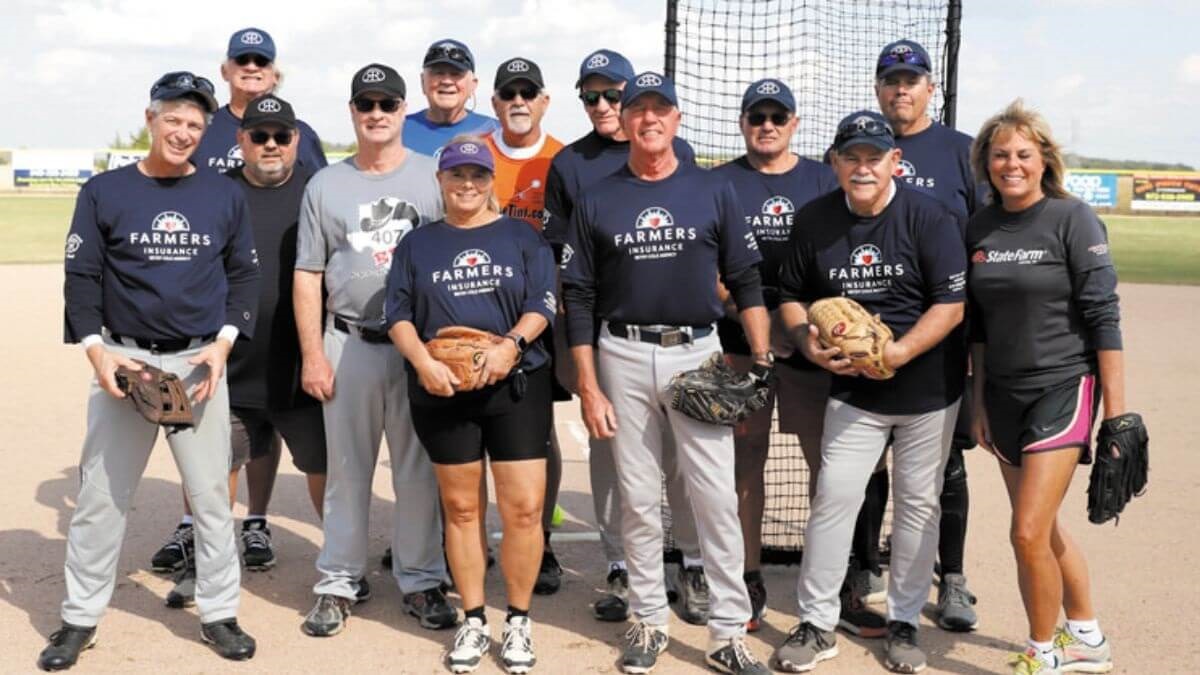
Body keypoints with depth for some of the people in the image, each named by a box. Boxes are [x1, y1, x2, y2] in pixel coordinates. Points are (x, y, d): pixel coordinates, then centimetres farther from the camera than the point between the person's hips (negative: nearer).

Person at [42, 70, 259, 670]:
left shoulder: (225, 196, 7)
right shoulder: (104, 192, 2)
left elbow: (243, 276, 10)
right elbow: (81, 277, 2)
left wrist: (224, 341, -3)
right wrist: (95, 347, -11)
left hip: (201, 361, 1)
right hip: (123, 360, -1)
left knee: (211, 492, 4)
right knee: (101, 493, 4)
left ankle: (219, 613, 15)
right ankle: (80, 619, 15)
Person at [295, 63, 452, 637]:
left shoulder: (434, 178, 4)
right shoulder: (326, 184, 7)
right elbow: (307, 276, 6)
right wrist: (312, 355, -1)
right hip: (349, 345, 1)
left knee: (420, 470, 5)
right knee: (346, 468, 7)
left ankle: (421, 581, 17)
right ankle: (339, 583, 18)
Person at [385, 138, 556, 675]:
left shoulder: (522, 237, 9)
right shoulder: (417, 244, 12)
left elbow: (542, 304, 0)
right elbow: (398, 315, 5)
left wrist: (512, 343, -19)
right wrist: (423, 363, -12)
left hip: (517, 387, -1)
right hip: (442, 393, 2)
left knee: (524, 508, -6)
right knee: (460, 508, 8)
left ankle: (518, 622, 10)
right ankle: (473, 622, 20)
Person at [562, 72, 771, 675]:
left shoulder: (714, 192, 5)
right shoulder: (596, 201, 5)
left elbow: (746, 281, 6)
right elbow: (578, 298, 4)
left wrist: (761, 359, -3)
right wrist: (588, 388, -1)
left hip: (698, 353, 0)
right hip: (623, 358, 1)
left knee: (718, 498, -4)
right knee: (639, 499, 8)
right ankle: (648, 619, 22)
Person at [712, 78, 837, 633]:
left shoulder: (824, 181, 10)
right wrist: (748, 314, -11)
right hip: (739, 345, 0)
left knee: (829, 459, 1)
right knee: (744, 459, 5)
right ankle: (748, 582, 15)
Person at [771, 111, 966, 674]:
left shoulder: (928, 217, -12)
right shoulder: (813, 220, -1)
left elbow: (952, 304, -14)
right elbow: (792, 295, 9)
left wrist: (896, 354, -25)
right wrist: (807, 341, -11)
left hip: (928, 388, -2)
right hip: (853, 390, 2)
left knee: (918, 503, 8)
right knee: (833, 496, -3)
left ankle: (904, 622, 23)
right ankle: (817, 624, 8)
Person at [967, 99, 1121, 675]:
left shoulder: (1072, 219, -10)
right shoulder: (980, 228, 6)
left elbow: (1103, 315, -11)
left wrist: (1117, 410, -13)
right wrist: (979, 401, 13)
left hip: (1064, 388, -6)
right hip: (1004, 392, 6)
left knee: (1029, 532, -11)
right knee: (1044, 529, 14)